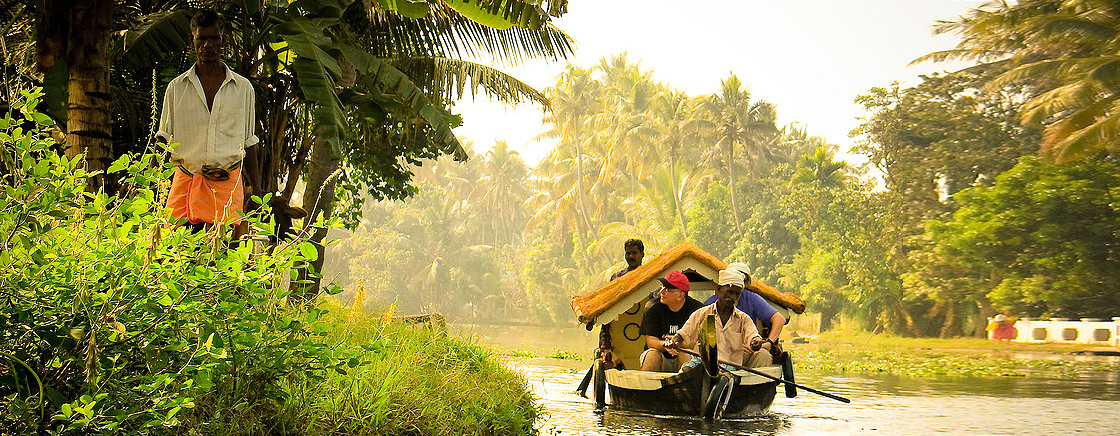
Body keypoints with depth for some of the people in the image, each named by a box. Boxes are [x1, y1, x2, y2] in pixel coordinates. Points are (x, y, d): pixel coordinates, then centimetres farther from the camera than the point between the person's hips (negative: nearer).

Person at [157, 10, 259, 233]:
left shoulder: (243, 87, 11)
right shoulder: (176, 87, 10)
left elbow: (249, 141, 15)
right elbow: (163, 138, 13)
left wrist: (254, 188, 11)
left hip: (228, 182, 0)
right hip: (186, 179, 0)